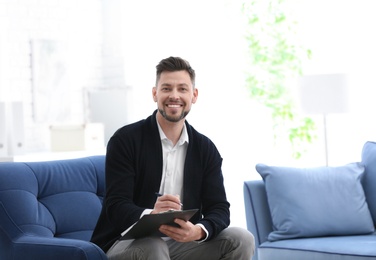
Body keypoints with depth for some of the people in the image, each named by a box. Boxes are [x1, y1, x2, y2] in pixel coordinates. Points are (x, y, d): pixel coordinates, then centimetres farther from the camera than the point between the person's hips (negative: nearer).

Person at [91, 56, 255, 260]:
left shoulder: (205, 149, 5)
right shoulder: (125, 140, -8)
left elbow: (219, 207, -3)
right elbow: (116, 206, -16)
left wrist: (199, 231, -28)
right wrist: (151, 215, -40)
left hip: (183, 242, 4)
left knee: (241, 239, -16)